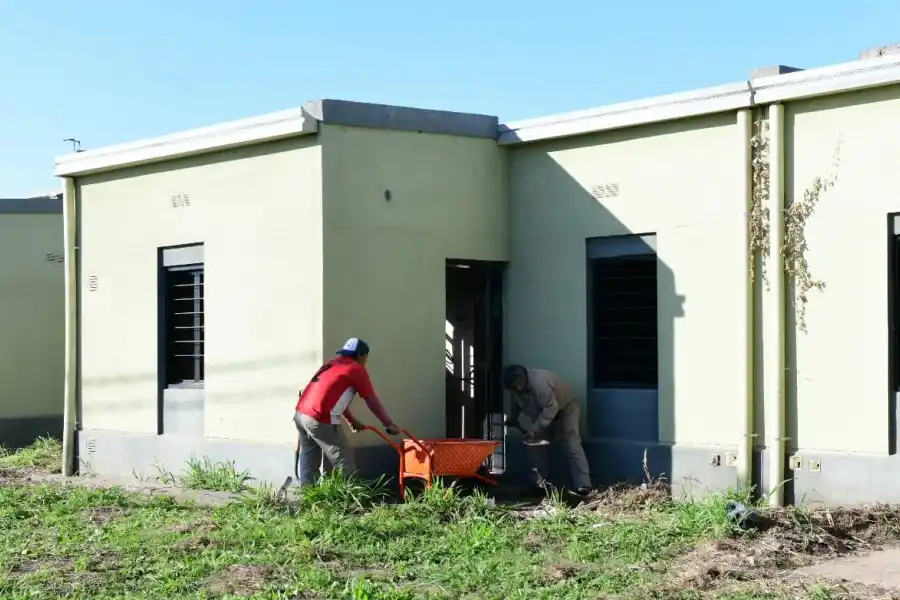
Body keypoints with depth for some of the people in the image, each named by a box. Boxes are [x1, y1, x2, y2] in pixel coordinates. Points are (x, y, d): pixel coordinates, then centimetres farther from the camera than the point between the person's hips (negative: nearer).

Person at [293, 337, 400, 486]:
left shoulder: (332, 364, 25)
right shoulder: (357, 369, 2)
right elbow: (373, 402, 5)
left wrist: (352, 421, 40)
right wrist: (389, 424, 15)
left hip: (300, 414, 8)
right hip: (320, 420, -8)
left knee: (308, 463, 15)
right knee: (344, 462, 2)